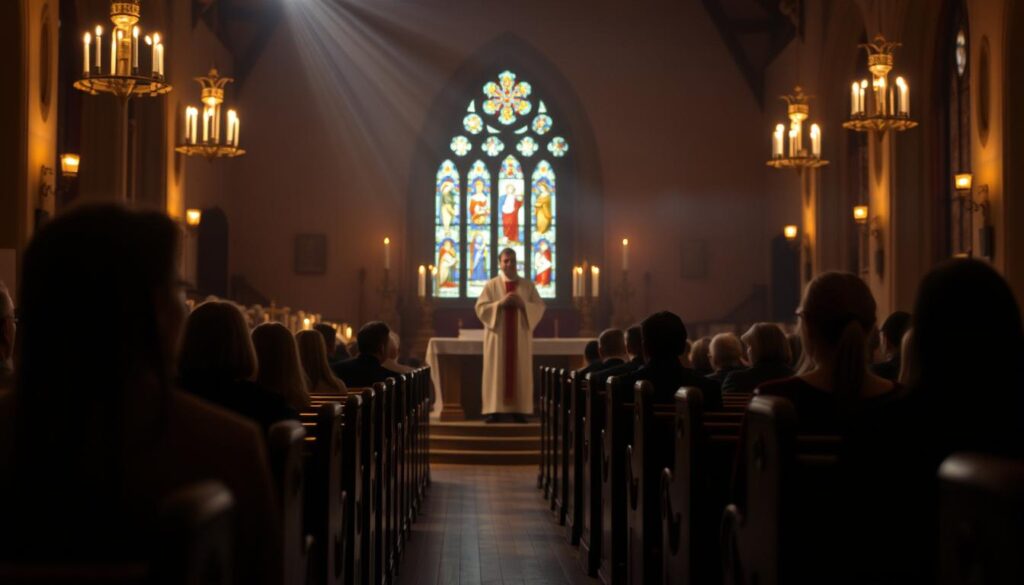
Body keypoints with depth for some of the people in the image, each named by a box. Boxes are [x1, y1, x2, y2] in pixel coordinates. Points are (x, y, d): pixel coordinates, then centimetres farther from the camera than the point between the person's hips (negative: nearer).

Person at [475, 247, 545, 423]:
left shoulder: (527, 285, 7)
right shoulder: (491, 285, 3)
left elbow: (540, 307, 3)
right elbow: (480, 308, -4)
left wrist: (522, 304, -13)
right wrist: (500, 303, -16)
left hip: (520, 335, 1)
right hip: (497, 335, -1)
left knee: (520, 373, 0)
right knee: (496, 372, -3)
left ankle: (518, 410, 3)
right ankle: (494, 409, -3)